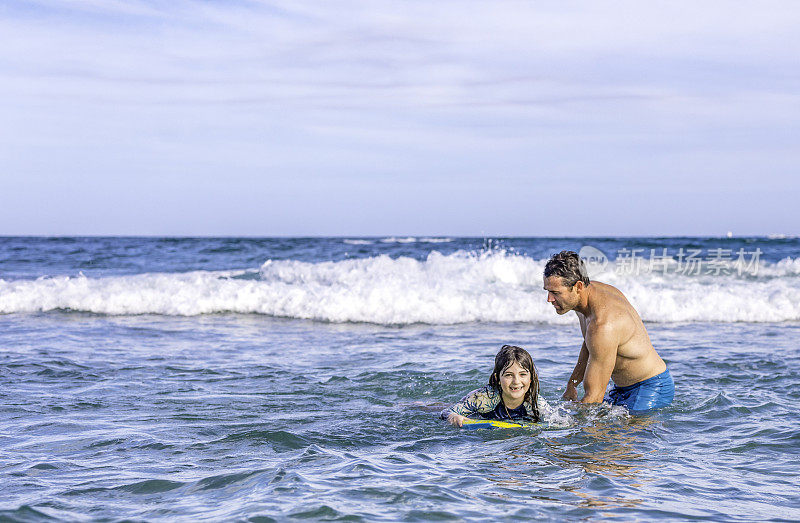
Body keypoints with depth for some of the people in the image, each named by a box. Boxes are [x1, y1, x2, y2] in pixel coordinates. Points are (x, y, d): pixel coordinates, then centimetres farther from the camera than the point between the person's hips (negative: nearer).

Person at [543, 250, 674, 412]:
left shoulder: (604, 325, -34)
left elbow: (594, 395, -30)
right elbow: (590, 346, 18)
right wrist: (571, 385, 18)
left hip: (652, 389, -9)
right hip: (623, 387, 9)